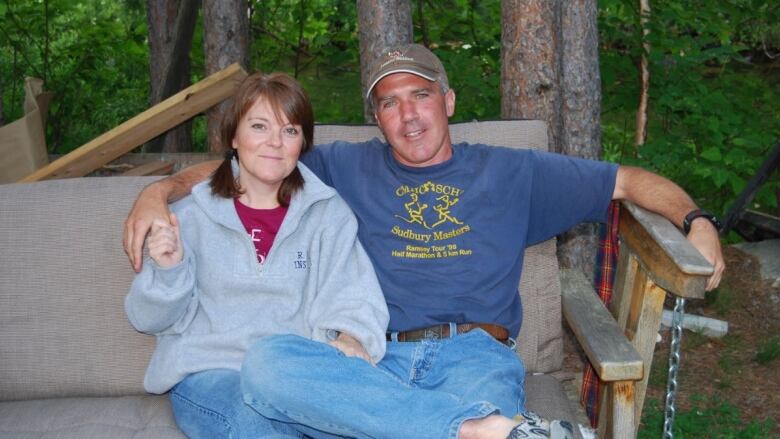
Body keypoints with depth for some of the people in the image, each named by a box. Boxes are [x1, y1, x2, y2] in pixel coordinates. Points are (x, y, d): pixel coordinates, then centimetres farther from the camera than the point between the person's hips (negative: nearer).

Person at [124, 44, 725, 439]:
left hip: (474, 353, -4)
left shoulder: (511, 172, 22)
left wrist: (695, 219, 5)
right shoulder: (349, 169, 22)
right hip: (375, 364, 4)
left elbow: (627, 180, 23)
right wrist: (162, 189, 7)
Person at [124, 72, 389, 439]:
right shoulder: (193, 216, 9)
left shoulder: (328, 213, 11)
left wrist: (351, 339, -23)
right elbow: (152, 319, 9)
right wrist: (168, 270, -12)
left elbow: (353, 299, -1)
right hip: (209, 373, 1)